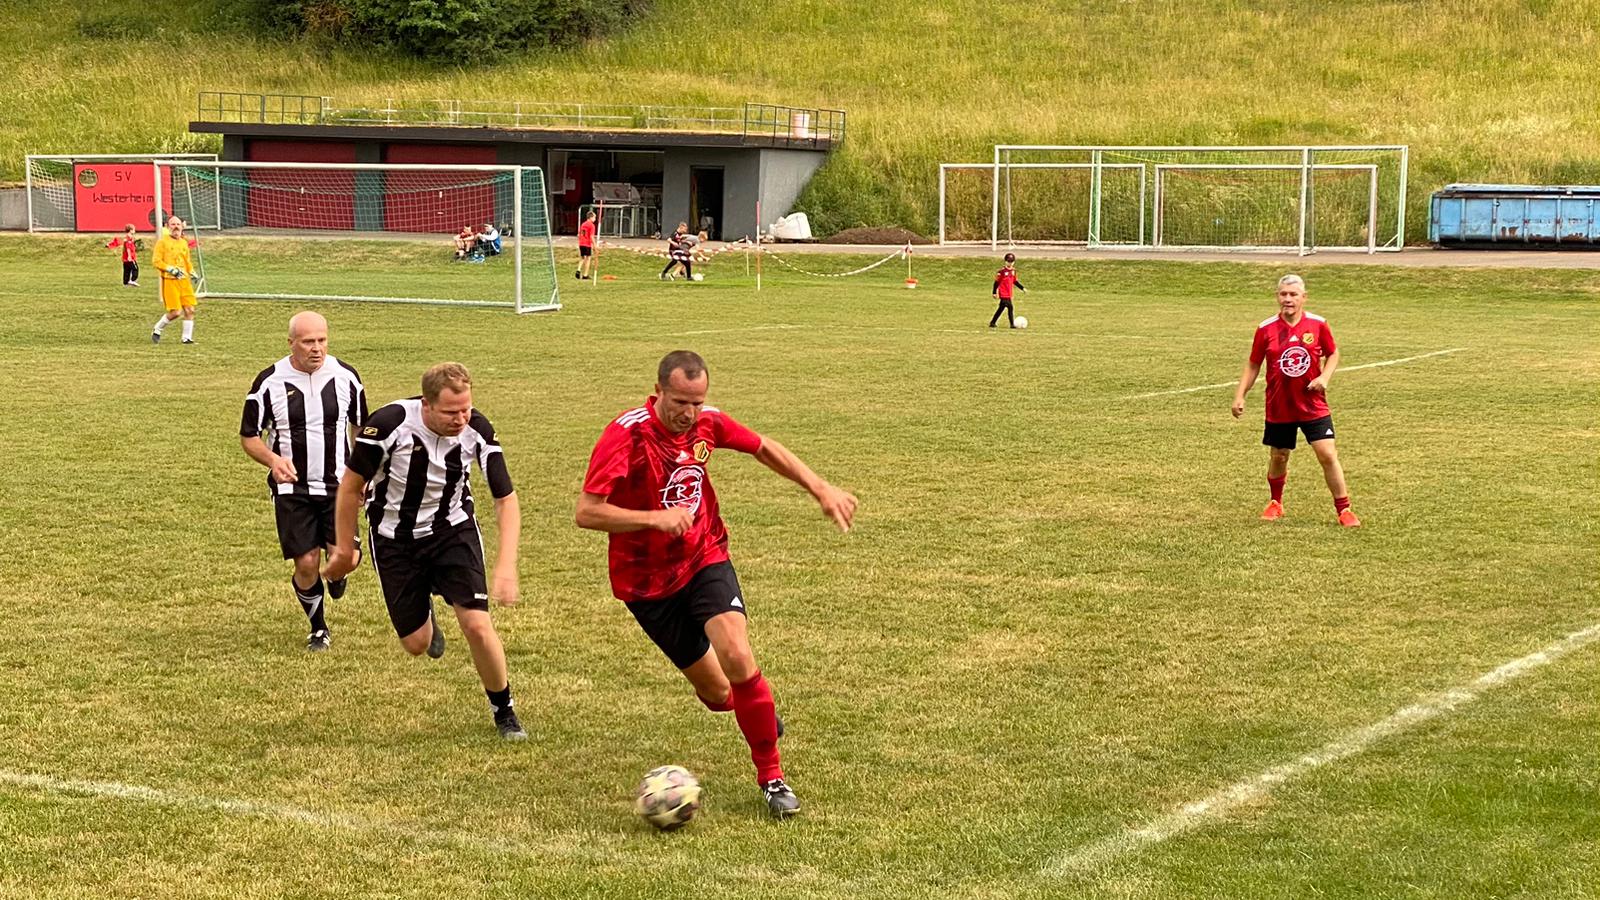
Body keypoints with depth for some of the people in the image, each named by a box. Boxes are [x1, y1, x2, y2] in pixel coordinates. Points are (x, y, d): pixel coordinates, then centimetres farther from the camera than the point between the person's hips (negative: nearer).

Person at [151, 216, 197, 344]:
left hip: (184, 280, 6)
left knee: (190, 310, -3)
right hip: (169, 281, -6)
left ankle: (187, 338, 7)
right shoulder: (163, 241, -2)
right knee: (174, 312, -9)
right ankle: (157, 331, 13)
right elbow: (156, 260, -8)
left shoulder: (184, 243, 17)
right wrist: (170, 269, -17)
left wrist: (192, 273, 14)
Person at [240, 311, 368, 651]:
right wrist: (274, 460, -19)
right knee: (306, 563, -3)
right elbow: (248, 436, 0)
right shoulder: (270, 381, -8)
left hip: (338, 484, 1)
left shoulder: (345, 376, -2)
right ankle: (319, 629, 22)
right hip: (292, 487, -1)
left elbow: (362, 426, 13)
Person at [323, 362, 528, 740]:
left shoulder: (477, 430, -20)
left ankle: (504, 712, 10)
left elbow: (506, 499, -12)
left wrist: (506, 566, -22)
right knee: (416, 643, 1)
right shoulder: (389, 424, -27)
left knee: (478, 625, -13)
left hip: (453, 531, 1)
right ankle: (426, 619, 40)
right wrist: (344, 549, -2)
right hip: (395, 538, -1)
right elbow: (351, 486, -12)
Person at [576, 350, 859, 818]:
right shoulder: (627, 434, -22)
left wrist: (821, 489, 3)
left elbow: (764, 448, 11)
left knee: (738, 661, -22)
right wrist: (655, 517, -34)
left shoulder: (708, 422, -7)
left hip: (705, 559, 2)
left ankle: (771, 777, -7)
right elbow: (587, 512, -25)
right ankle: (758, 709, 42)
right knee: (717, 693, 4)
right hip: (648, 582, -2)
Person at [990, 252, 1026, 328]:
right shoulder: (1002, 270, -11)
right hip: (1003, 293, -8)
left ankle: (992, 322, 22)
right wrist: (994, 292, -9)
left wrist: (1022, 288, 14)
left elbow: (1015, 281, 21)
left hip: (1009, 294, 8)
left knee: (1001, 308, 12)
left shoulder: (1013, 270, 10)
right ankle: (1012, 324, -8)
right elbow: (997, 281, -8)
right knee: (1010, 307, -13)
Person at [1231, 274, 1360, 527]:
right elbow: (1252, 365, 4)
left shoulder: (1318, 325, -5)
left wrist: (1324, 377, -9)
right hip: (1278, 408, 1)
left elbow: (1333, 354, 9)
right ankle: (1276, 503, 38)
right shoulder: (1266, 329, -5)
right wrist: (1239, 396, -3)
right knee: (1278, 457, 13)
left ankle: (1344, 509, 2)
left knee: (1328, 454, -8)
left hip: (1313, 406, -1)